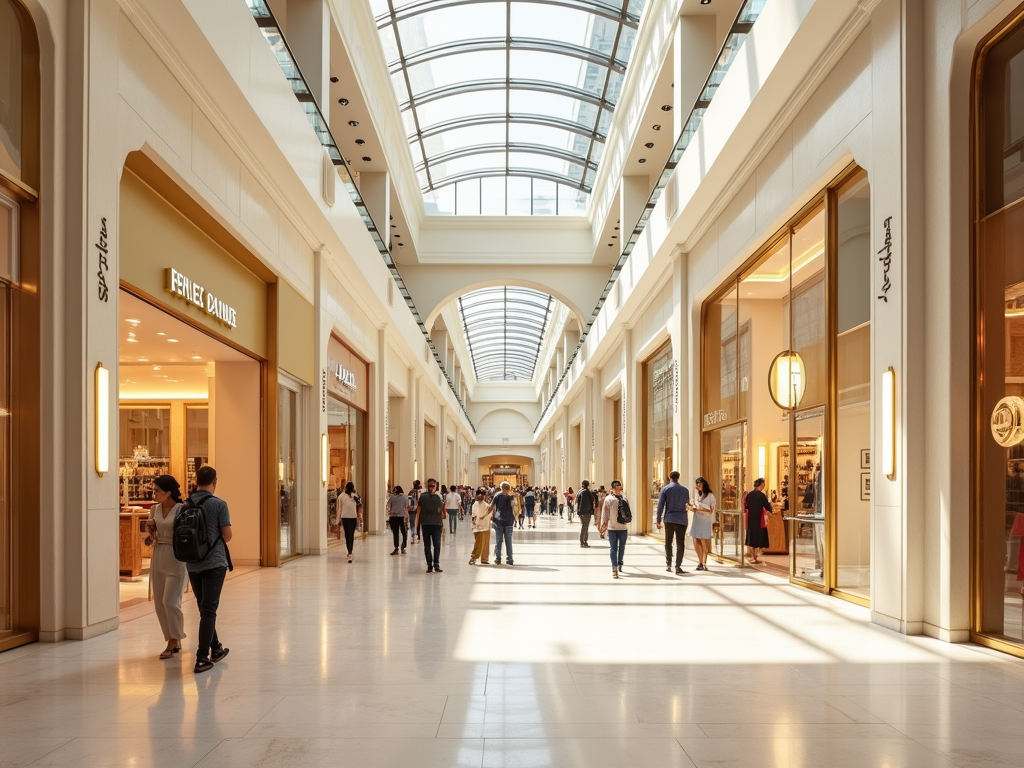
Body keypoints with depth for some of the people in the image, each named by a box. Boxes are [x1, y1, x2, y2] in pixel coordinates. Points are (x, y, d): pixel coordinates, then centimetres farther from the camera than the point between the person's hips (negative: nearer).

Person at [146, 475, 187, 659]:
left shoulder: (181, 509, -12)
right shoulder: (154, 509, 7)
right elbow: (154, 536, 16)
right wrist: (150, 528, -2)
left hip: (176, 558, -7)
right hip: (158, 558, 7)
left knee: (170, 601, -9)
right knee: (159, 603, 8)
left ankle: (174, 641, 7)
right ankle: (174, 641, 19)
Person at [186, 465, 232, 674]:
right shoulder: (219, 504, -11)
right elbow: (227, 535, -9)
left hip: (193, 564, 5)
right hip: (214, 562, -5)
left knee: (205, 608, 16)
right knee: (208, 610, -3)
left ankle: (215, 648, 28)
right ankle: (202, 658, -6)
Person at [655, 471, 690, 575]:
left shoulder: (665, 489, -1)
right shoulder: (685, 489, 5)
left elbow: (660, 505, -4)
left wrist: (658, 520, 0)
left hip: (669, 519, 0)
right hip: (682, 520, 0)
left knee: (668, 543, 13)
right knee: (680, 544, 0)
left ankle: (668, 564, 16)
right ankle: (678, 566, -8)